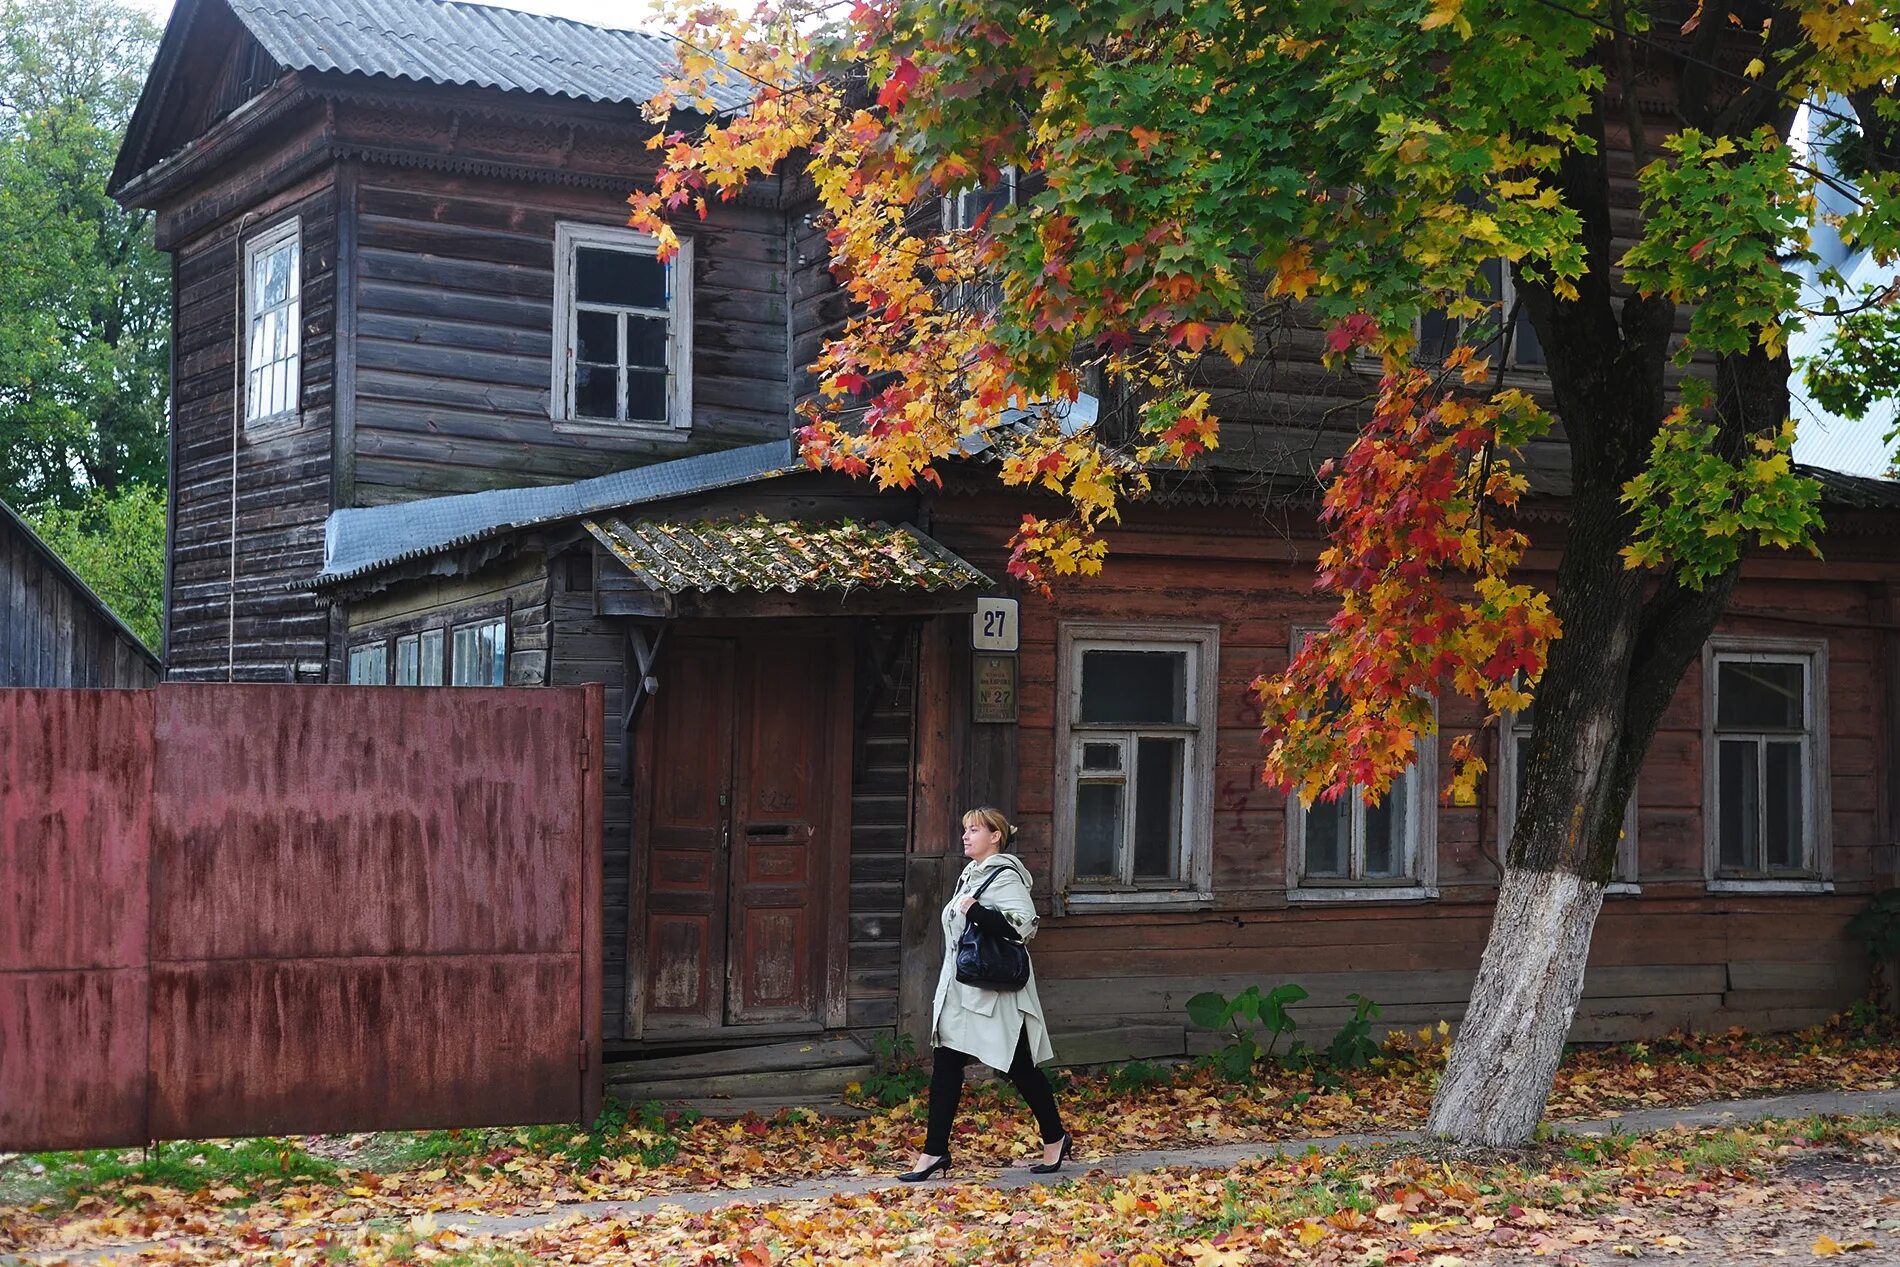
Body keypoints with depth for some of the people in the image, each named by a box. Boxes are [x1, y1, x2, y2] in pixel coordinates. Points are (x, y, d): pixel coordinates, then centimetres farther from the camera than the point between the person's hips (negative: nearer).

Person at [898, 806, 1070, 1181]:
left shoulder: (1005, 876, -13)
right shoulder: (970, 875, 15)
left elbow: (1024, 924, -27)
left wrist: (975, 911, -26)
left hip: (996, 993, -9)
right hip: (961, 990, 9)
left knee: (1021, 1068, 3)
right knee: (945, 1065, 2)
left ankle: (1055, 1139, 20)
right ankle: (935, 1153, 4)